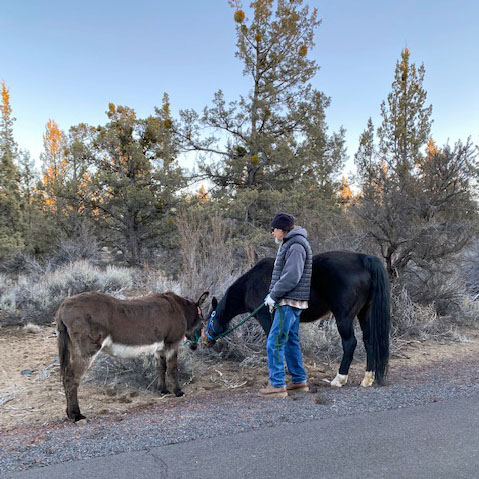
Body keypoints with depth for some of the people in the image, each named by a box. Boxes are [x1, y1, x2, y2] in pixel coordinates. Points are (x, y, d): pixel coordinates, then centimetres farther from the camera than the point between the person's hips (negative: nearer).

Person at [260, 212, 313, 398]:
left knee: (275, 343, -7)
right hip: (289, 302, 11)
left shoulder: (296, 246, -16)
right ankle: (300, 381, 26)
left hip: (289, 302, -11)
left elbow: (291, 278, -23)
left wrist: (273, 295, -15)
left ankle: (278, 385, -1)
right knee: (291, 341, 16)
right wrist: (273, 296, 14)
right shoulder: (288, 244, 17)